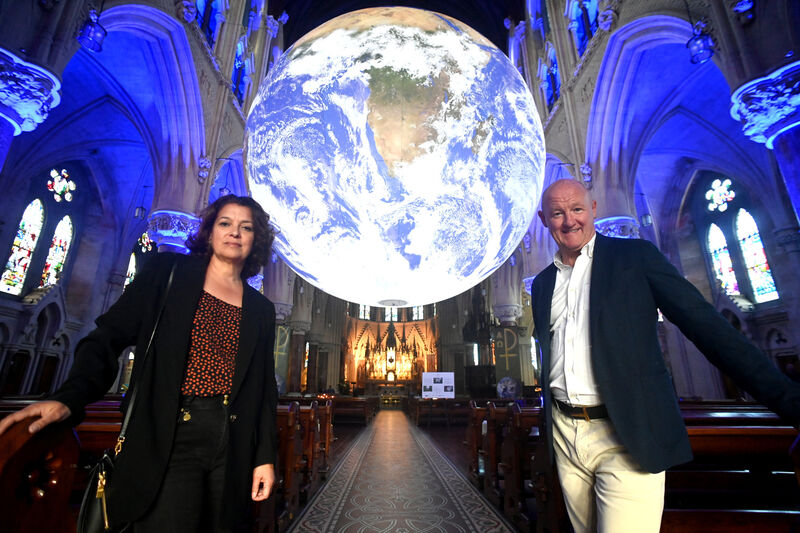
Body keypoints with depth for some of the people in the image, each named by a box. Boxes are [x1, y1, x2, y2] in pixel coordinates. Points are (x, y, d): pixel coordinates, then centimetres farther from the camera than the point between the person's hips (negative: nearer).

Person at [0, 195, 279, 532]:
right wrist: (69, 398, -17)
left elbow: (264, 388, 9)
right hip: (168, 438, -2)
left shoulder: (262, 310, 9)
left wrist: (265, 455, 5)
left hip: (232, 446, 3)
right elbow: (109, 338, -1)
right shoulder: (168, 272, 4)